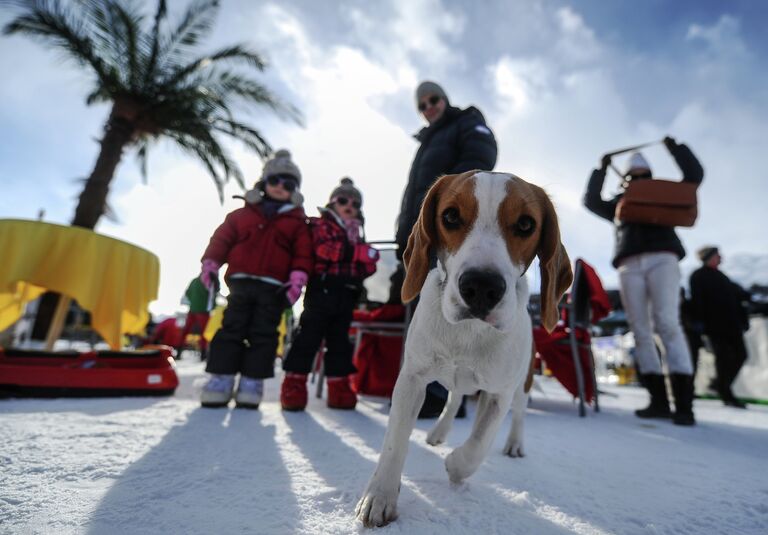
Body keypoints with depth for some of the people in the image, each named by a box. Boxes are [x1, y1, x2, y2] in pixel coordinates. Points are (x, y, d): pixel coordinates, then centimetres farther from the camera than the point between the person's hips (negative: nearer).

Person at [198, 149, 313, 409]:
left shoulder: (297, 222, 10)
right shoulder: (242, 214, 13)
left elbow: (303, 253, 2)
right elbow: (222, 239, 11)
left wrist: (297, 279, -11)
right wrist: (210, 264, 0)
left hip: (274, 288, -1)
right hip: (241, 282, 1)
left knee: (263, 335, 1)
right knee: (231, 330, 1)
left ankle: (252, 383, 8)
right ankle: (220, 380, 7)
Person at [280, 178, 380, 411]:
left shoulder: (356, 237, 23)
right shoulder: (321, 226, 4)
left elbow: (368, 266, 10)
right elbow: (324, 251, -17)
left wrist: (358, 245, -4)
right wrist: (348, 241, -6)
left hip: (346, 296, 6)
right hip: (322, 292, -6)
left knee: (339, 339, 9)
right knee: (309, 336, -7)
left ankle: (338, 387, 16)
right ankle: (294, 385, -1)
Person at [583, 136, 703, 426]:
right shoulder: (619, 203, 30)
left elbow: (695, 174, 19)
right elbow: (591, 201, 23)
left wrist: (675, 148, 20)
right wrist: (601, 170, 26)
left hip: (662, 259, -2)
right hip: (629, 266, 2)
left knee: (667, 325, -18)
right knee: (640, 332, -6)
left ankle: (684, 404, -19)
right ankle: (659, 401, -6)